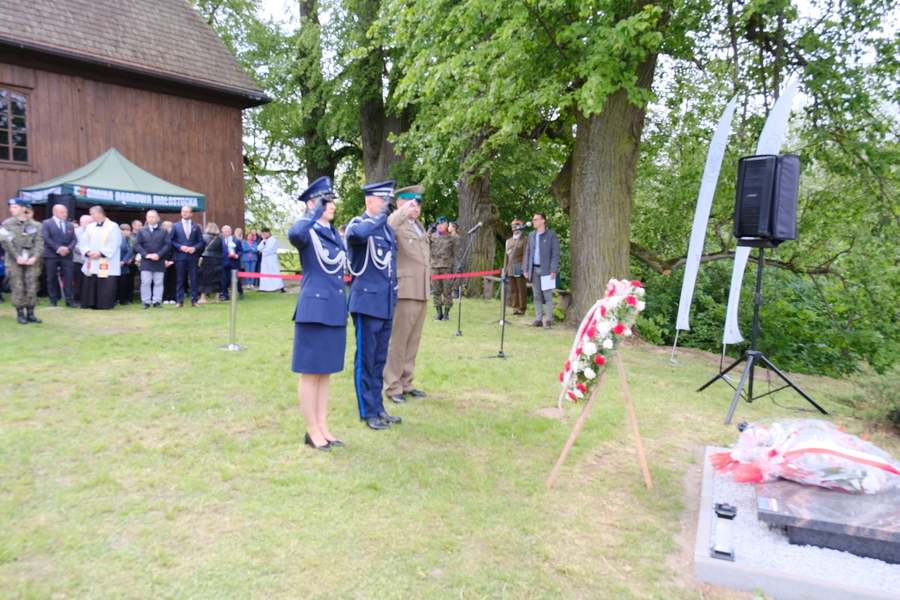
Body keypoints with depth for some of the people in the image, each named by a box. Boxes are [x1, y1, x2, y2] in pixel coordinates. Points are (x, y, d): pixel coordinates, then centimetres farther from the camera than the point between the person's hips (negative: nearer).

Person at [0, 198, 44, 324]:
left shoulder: (35, 225, 8)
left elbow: (39, 243, 4)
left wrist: (35, 257, -10)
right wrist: (17, 257, -12)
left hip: (31, 261, 1)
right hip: (14, 262, -1)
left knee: (31, 288, 0)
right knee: (17, 288, -3)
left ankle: (30, 314, 8)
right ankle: (20, 314, 4)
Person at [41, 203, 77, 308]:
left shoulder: (70, 225, 15)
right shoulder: (46, 223, 2)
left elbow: (74, 239, 8)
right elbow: (46, 239, -8)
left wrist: (68, 248, -10)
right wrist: (58, 248, -16)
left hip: (67, 255, 3)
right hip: (51, 255, -3)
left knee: (68, 278, -2)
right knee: (52, 279, 3)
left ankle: (69, 300, 1)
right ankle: (53, 301, 9)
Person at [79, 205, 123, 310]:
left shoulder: (113, 227, -4)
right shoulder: (90, 227, 14)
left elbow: (113, 244, -10)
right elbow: (84, 242, 11)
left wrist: (100, 253, -15)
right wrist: (88, 252, -8)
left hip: (106, 264, -6)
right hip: (91, 263, 6)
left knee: (105, 285, -5)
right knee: (90, 284, 6)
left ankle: (105, 305, 1)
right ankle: (91, 304, 12)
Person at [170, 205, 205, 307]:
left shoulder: (196, 227, 10)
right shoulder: (175, 226, 7)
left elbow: (201, 241, 7)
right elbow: (171, 240, 4)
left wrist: (194, 248, -11)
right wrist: (180, 247, -11)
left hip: (193, 256, 1)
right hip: (180, 256, -1)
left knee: (194, 279, 1)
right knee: (180, 280, 3)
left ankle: (195, 300, 7)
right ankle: (179, 301, 7)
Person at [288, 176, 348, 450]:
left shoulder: (334, 233, 15)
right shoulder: (308, 232, -8)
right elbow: (293, 235, -34)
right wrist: (316, 211, -23)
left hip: (335, 309, 8)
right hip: (314, 308, -8)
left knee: (326, 371, 13)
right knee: (311, 372, 2)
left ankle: (323, 427, 22)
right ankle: (312, 430, 12)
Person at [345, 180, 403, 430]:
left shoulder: (388, 228, 14)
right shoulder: (358, 223, -8)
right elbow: (356, 234, -35)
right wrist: (381, 216, -22)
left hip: (386, 303, 7)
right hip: (367, 301, -7)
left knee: (380, 359, 13)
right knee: (366, 359, 2)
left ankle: (378, 407, 23)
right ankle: (368, 412, 11)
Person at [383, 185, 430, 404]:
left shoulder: (420, 227, 20)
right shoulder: (396, 225, -7)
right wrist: (403, 212, -27)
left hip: (422, 292, 8)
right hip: (404, 291, -8)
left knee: (413, 341, 13)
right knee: (397, 341, -1)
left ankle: (406, 383, 22)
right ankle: (392, 386, 8)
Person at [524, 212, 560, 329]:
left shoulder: (551, 234, -3)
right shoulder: (531, 235, 13)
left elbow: (555, 253, -6)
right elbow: (528, 253, 14)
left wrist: (553, 270, -14)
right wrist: (526, 269, 7)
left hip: (546, 269, -5)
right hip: (534, 269, 5)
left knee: (547, 296, -3)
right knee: (537, 296, 8)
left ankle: (548, 321, 0)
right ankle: (538, 319, 12)